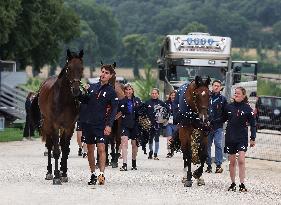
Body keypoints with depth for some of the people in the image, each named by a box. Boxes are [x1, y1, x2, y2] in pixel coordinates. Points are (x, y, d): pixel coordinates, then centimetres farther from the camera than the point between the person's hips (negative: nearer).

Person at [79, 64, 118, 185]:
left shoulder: (111, 91, -2)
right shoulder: (92, 87, 10)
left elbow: (114, 110, -7)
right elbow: (84, 101, 19)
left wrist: (109, 125, -17)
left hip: (101, 124, -4)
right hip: (87, 123, 4)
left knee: (101, 148, -16)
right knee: (90, 150, 10)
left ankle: (102, 174, -18)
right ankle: (93, 174, 20)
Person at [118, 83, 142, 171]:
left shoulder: (137, 100, 5)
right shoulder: (121, 101, 4)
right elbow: (117, 112, 10)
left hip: (135, 124, 1)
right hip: (125, 124, -1)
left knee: (134, 144, 9)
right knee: (124, 142, -17)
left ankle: (134, 163, 27)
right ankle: (124, 164, -21)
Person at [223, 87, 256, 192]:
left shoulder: (247, 108, -4)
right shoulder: (229, 107, 4)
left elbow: (253, 124, 0)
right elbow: (223, 119, 15)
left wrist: (252, 138, -2)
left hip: (242, 138, -3)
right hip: (230, 137, 3)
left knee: (241, 160, -14)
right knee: (232, 162, 8)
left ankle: (242, 184, -11)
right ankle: (233, 184, 17)